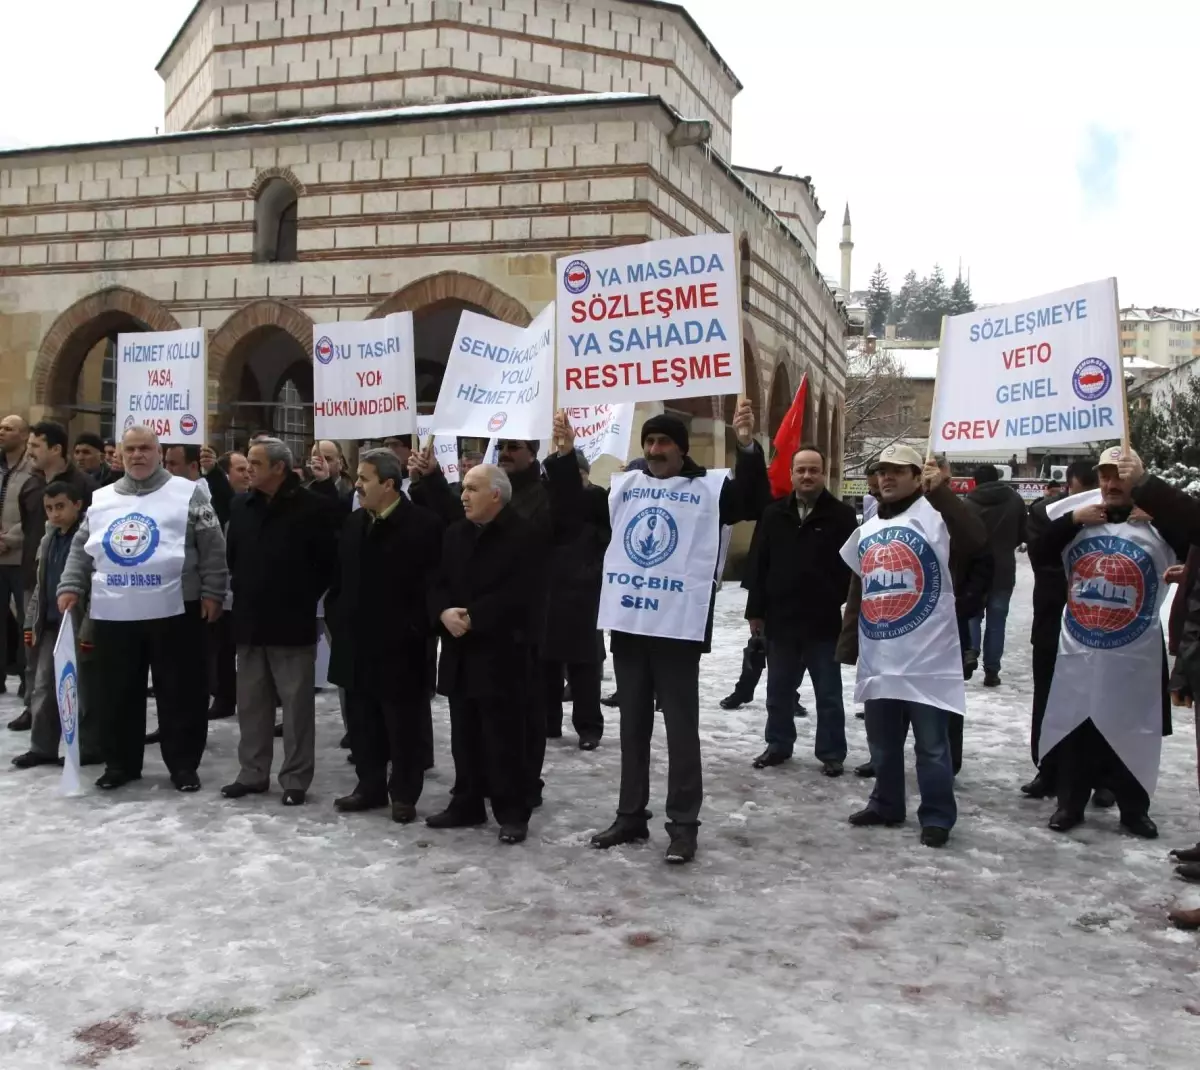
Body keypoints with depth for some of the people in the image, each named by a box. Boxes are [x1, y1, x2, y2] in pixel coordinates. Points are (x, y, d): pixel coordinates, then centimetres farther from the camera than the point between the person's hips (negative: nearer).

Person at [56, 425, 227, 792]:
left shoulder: (187, 494, 0)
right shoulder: (102, 498, 12)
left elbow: (213, 548, -2)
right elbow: (81, 548, 18)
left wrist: (212, 592, -8)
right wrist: (71, 586, 7)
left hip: (173, 611, -3)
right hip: (113, 613, 4)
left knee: (180, 693, 3)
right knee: (116, 693, 10)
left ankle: (183, 764, 14)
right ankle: (120, 763, 24)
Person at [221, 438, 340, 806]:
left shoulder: (314, 507, -11)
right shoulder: (242, 506, 9)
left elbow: (330, 559, -9)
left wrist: (307, 596, -6)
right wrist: (241, 589, 13)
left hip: (292, 622, -6)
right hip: (250, 619, 6)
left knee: (296, 703, 2)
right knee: (251, 702, 13)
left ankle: (296, 779, 11)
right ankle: (253, 773, 24)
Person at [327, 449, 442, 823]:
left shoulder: (423, 524, -11)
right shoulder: (352, 523, 11)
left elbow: (432, 584, -13)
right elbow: (339, 577, 16)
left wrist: (414, 630, -14)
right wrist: (335, 619, 9)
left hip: (400, 645, -6)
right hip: (357, 642, 6)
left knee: (404, 724, 5)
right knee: (363, 722, 14)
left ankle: (404, 793, 16)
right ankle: (370, 785, 27)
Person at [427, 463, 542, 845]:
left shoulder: (523, 535, -10)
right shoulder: (454, 533, 13)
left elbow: (519, 594, -17)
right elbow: (439, 584, 11)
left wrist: (472, 617, -18)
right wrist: (444, 612, -10)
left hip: (502, 652, -7)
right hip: (460, 650, 7)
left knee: (504, 738, -2)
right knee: (465, 736, 13)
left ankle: (513, 813, 8)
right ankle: (466, 804, 25)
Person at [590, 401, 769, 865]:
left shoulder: (709, 487, -2)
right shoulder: (624, 484, 11)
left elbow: (753, 504, -18)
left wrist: (747, 446, -29)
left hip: (678, 626, -5)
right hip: (627, 622, 5)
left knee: (681, 726, 1)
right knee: (633, 724, 13)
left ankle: (683, 824, 9)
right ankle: (631, 815, 24)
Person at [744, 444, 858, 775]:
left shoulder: (842, 515, -4)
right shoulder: (774, 514, 5)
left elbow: (853, 569, -5)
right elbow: (759, 566, 6)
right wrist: (755, 611, 3)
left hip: (824, 623, -3)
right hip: (779, 620, 3)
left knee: (828, 693, 7)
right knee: (779, 690, 14)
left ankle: (831, 752, 18)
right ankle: (778, 744, 28)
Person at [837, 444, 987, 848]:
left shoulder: (933, 518, -6)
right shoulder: (867, 532, 15)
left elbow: (976, 539, -27)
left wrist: (942, 492, -28)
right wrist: (848, 646, 18)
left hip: (927, 658, -6)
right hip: (878, 659, 7)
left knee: (932, 745, 2)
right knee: (882, 742, 17)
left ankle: (937, 816, 14)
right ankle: (886, 804, 32)